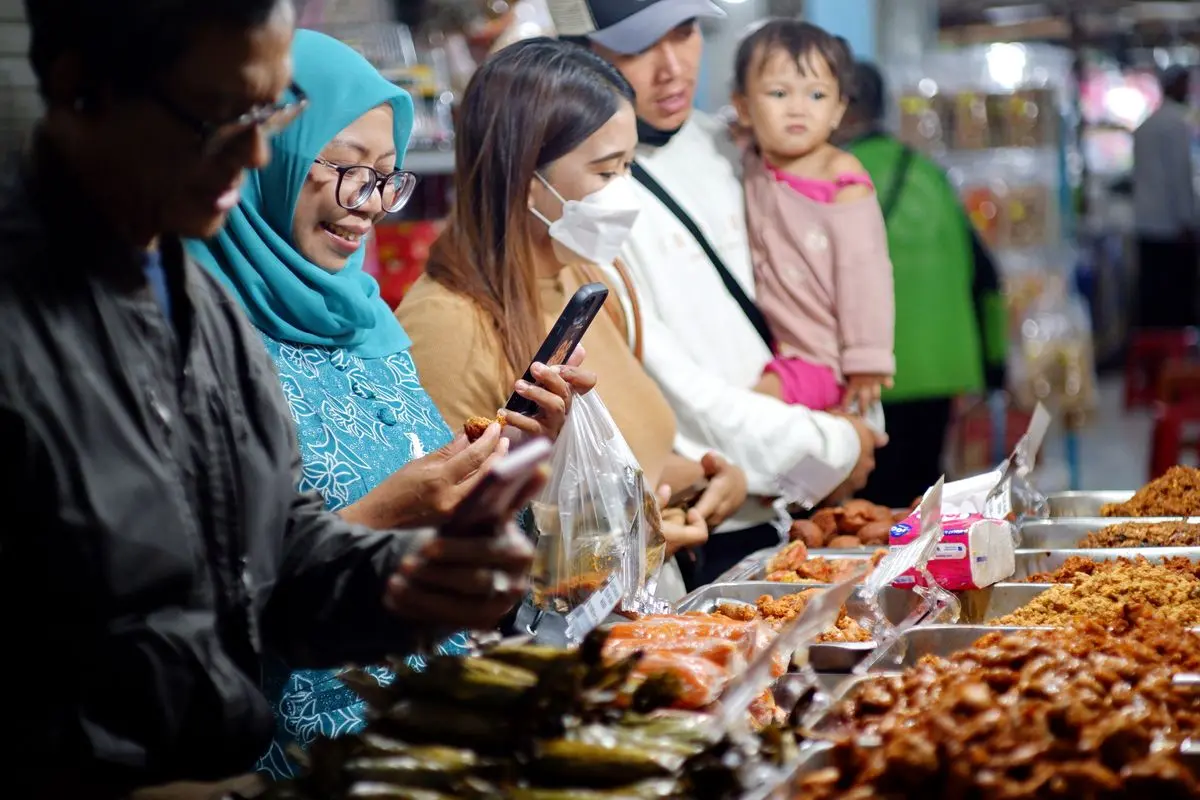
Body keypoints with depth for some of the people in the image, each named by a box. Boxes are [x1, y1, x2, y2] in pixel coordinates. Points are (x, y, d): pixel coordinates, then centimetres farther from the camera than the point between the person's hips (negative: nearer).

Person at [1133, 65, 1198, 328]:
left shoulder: (1145, 124, 13)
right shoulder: (1179, 122, -10)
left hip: (1146, 224, 8)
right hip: (1172, 225, -8)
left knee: (1151, 295, 7)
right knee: (1179, 296, -5)